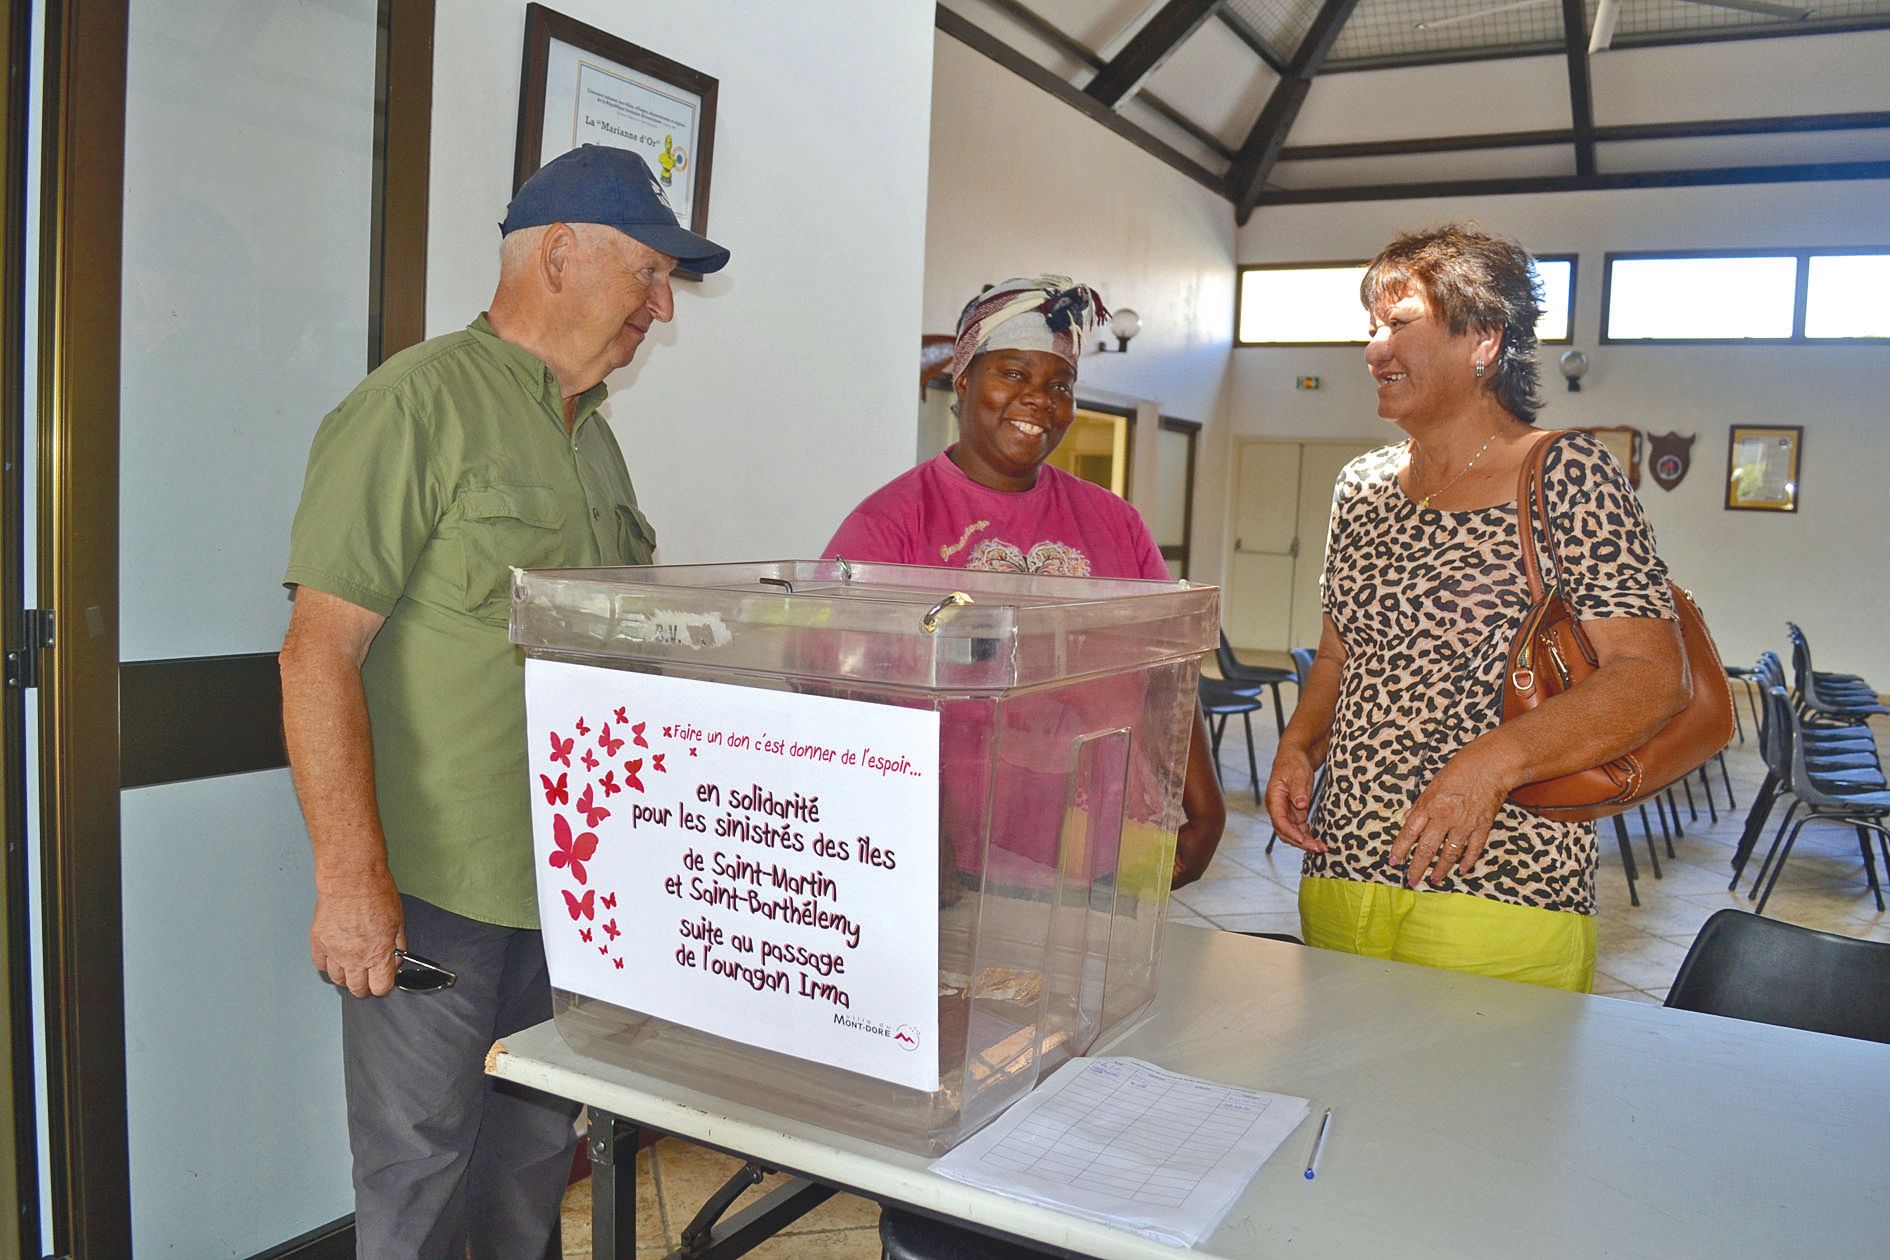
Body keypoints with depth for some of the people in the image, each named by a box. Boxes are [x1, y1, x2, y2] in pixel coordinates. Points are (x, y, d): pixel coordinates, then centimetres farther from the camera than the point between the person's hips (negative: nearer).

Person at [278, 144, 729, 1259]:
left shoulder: (593, 437, 14)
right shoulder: (416, 405, -12)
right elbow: (322, 649, -17)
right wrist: (351, 875, -21)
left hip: (574, 884, 8)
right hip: (433, 889, -7)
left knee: (537, 1155, 19)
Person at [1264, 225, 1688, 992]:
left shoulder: (1568, 475, -6)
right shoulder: (1363, 485, 12)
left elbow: (1653, 675, -13)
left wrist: (1494, 760, -26)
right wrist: (1299, 746, 1)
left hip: (1494, 889, -5)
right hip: (1338, 868, 6)